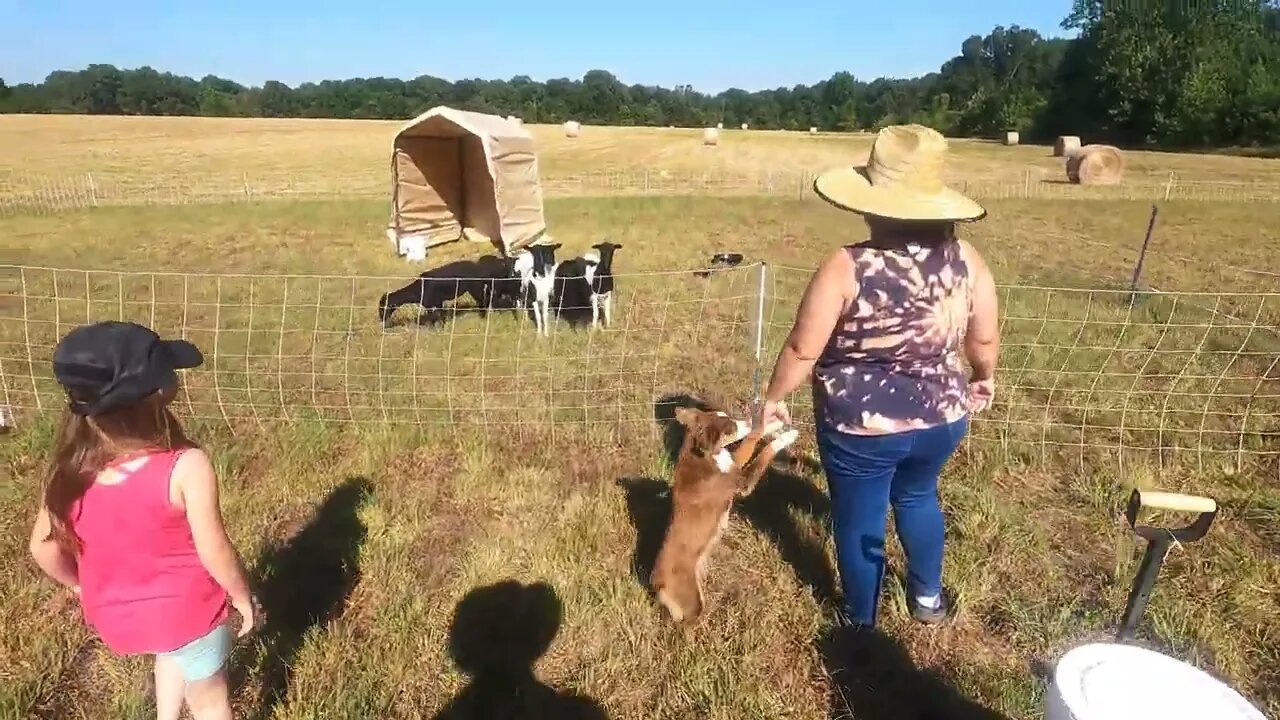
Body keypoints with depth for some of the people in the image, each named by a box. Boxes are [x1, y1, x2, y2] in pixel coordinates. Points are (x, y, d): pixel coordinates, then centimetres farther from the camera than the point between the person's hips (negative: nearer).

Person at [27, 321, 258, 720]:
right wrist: (243, 596, -4)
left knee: (173, 653, 37)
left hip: (116, 615, 5)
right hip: (187, 609, -5)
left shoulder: (72, 468, -16)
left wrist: (82, 587, 16)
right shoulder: (187, 466, -31)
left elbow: (44, 547, -4)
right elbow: (214, 551, -22)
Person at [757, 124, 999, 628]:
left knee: (859, 523, 17)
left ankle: (862, 624, 38)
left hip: (860, 425, -4)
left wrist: (773, 398, 1)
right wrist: (984, 379, 24)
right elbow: (985, 340, 3)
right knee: (917, 495, 32)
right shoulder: (966, 261, -9)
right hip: (941, 418, 5)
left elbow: (802, 350, -16)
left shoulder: (847, 268, -21)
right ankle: (928, 598, 49)